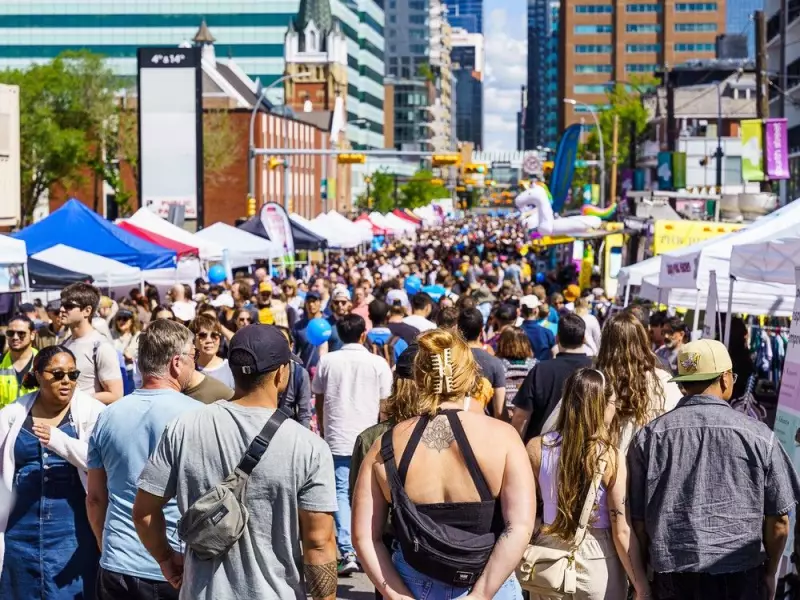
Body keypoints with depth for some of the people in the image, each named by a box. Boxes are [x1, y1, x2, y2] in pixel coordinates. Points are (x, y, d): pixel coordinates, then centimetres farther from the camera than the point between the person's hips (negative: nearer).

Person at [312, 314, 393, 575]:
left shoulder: (328, 361, 0)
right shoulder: (378, 363, -3)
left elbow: (319, 401, 7)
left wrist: (323, 430, 20)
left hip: (337, 438, 0)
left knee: (341, 493, 1)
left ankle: (347, 552, -13)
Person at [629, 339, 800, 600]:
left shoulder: (649, 436, -4)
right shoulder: (758, 435, -7)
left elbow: (638, 520, 2)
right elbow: (778, 523, -2)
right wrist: (770, 572, 14)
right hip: (741, 578, -1)